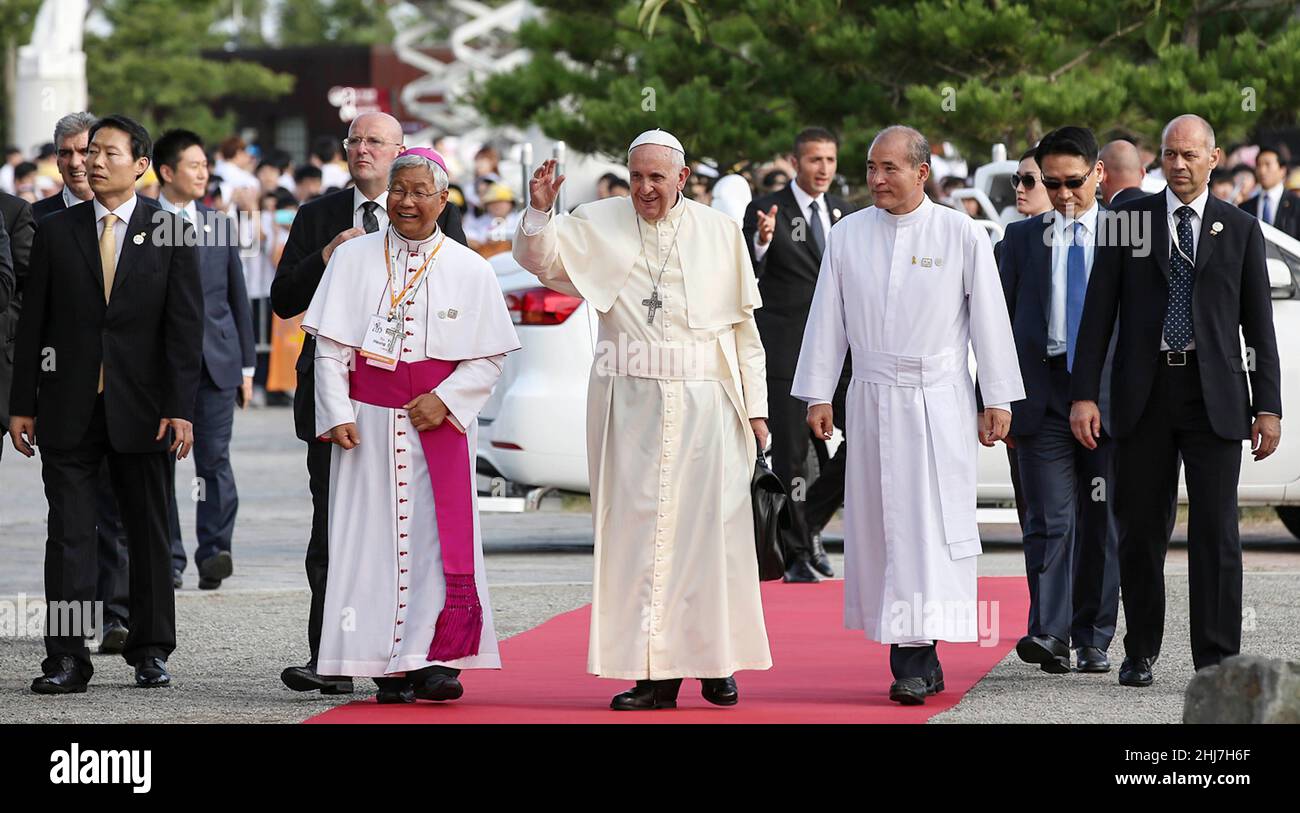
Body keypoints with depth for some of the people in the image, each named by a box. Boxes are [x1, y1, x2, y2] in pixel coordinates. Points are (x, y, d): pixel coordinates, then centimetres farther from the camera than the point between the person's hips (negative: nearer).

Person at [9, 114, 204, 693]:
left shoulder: (169, 233, 2)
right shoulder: (56, 232, 6)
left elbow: (185, 325, -1)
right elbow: (32, 323, 7)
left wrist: (180, 407, -8)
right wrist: (22, 403, 2)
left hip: (141, 409, -1)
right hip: (69, 407, 1)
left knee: (149, 534, 7)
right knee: (69, 535, -2)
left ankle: (150, 652, 17)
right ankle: (67, 660, -3)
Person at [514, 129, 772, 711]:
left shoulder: (720, 233, 7)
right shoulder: (600, 226, 6)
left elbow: (743, 326, 9)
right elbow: (538, 258, 0)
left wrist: (755, 406, 5)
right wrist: (539, 211, -19)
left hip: (705, 402, 0)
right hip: (631, 402, 0)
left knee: (707, 526, 1)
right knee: (638, 529, -3)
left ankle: (715, 659, 14)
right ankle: (655, 671, 0)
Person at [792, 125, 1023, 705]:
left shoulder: (962, 235, -1)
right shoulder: (848, 236, 6)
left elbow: (990, 320, 1)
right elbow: (827, 319, 9)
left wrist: (998, 400, -1)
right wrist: (818, 395, 6)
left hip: (939, 401, -3)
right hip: (872, 398, 3)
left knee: (929, 524, -10)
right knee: (880, 522, 3)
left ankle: (917, 659, -15)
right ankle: (913, 661, 10)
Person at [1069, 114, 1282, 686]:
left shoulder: (1240, 229, 8)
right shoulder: (1128, 220, 7)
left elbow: (1259, 324, 8)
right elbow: (1099, 311, 4)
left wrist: (1268, 406, 2)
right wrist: (1084, 394, -4)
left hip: (1214, 397, -1)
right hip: (1144, 395, 1)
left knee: (1215, 530, -5)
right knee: (1140, 530, 6)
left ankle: (1217, 660, -3)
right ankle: (1140, 652, 18)